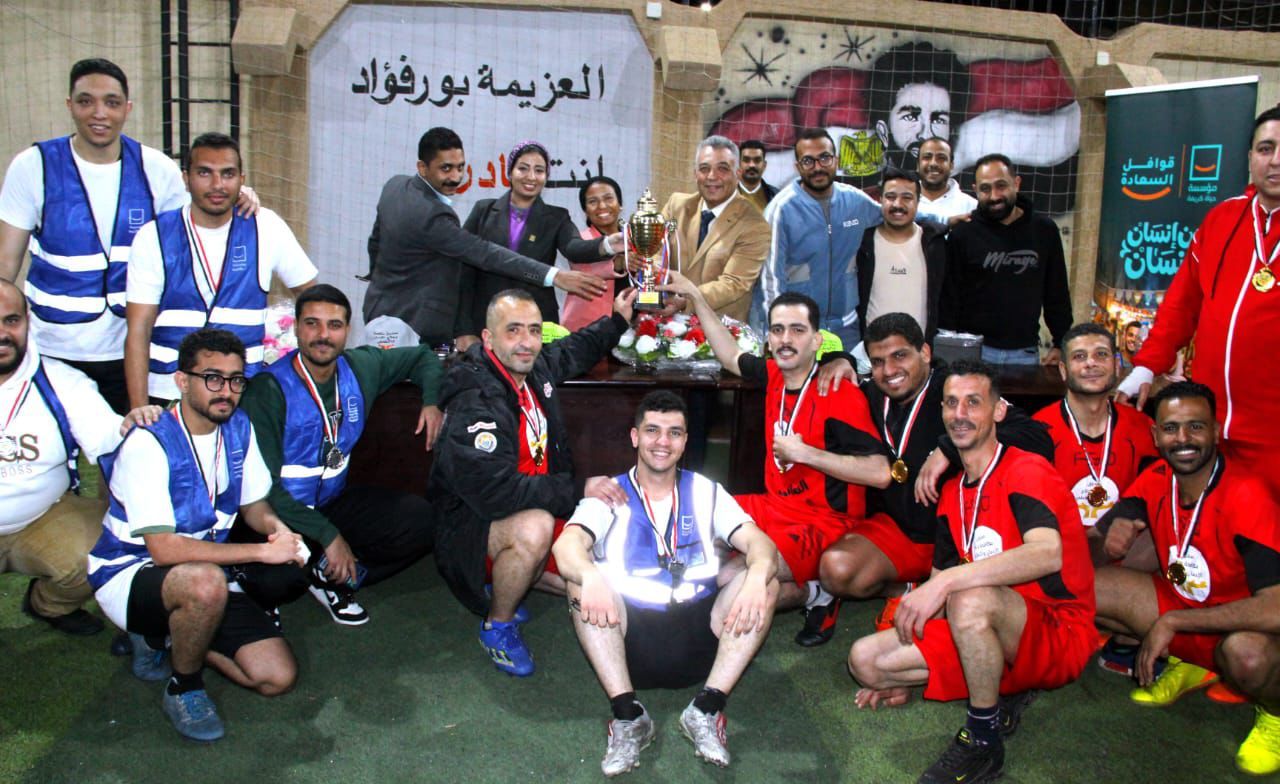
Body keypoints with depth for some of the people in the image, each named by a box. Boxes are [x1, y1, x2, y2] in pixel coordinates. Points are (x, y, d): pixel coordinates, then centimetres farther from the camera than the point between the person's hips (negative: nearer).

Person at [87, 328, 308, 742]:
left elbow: (253, 504, 11)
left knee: (278, 677, -8)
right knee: (206, 580, -41)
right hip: (129, 574, -6)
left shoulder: (238, 427, 0)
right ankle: (183, 689, -11)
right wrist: (264, 551, -28)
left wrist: (275, 526, -14)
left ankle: (163, 638, 14)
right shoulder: (148, 443, -22)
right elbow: (165, 550, -28)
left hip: (205, 578, 7)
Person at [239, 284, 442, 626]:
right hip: (278, 512, -6)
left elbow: (422, 356, 19)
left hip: (333, 503, 6)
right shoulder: (268, 390, -18)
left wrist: (432, 401, -1)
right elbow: (263, 485, -22)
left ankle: (330, 577, -2)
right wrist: (329, 535, -25)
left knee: (420, 520, -17)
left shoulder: (361, 367, -1)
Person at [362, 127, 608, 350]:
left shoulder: (395, 185, 5)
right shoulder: (431, 214, -25)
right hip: (410, 327, -10)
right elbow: (486, 254, -29)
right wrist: (556, 276, -32)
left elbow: (376, 242, 18)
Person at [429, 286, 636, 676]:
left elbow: (574, 349, 25)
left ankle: (502, 584, 21)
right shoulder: (475, 403, -28)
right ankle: (497, 625, -11)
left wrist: (617, 322, 27)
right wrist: (578, 490, -30)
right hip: (469, 524, -9)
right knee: (534, 528, -38)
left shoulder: (537, 366, -2)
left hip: (535, 507, 9)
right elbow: (495, 492, -35)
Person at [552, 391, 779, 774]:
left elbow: (758, 543, -2)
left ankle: (707, 709, -20)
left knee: (767, 582, -17)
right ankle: (628, 714, -24)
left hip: (700, 634, 2)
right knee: (579, 581, -25)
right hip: (628, 631, -1)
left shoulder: (705, 493, 13)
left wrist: (757, 577, -28)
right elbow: (566, 545, -13)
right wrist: (590, 576, -38)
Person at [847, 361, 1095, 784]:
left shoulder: (1027, 470, -14)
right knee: (865, 658, -7)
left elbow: (1047, 554, -34)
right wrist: (904, 671, 10)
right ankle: (998, 695, 3)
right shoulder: (952, 494, 11)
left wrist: (947, 581, -38)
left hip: (1059, 635, -7)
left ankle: (984, 740, -17)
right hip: (989, 637, 7)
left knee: (971, 598, -39)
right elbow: (941, 580, 15)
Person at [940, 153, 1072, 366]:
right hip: (973, 352, -2)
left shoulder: (1044, 231, 4)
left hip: (1026, 353, 2)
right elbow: (949, 299, -1)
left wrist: (1061, 344, 7)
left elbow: (1058, 293, 10)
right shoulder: (963, 235, -2)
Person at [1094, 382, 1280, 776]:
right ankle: (1185, 665, 12)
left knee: (1245, 653, -41)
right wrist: (1114, 529, -29)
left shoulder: (1245, 494, -27)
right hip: (1181, 604, 6)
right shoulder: (1156, 480, -8)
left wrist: (1171, 622, -30)